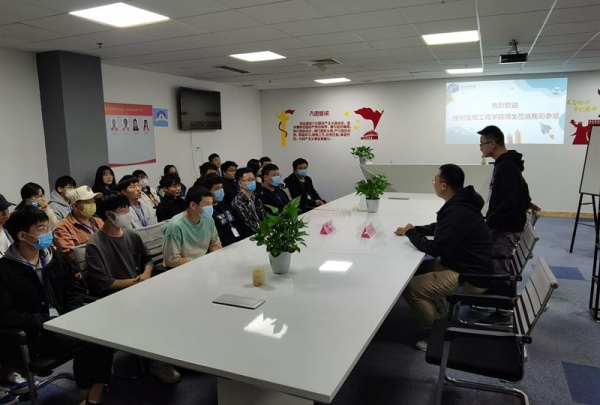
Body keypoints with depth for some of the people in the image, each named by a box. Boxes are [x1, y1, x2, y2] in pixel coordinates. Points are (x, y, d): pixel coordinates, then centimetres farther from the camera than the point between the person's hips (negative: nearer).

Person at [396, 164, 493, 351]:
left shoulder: (458, 212, -27)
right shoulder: (460, 203, 5)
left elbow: (434, 249, -24)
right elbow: (438, 228, 21)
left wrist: (411, 233, -8)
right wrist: (413, 230, 7)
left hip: (470, 277, -10)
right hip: (467, 265, 10)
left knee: (409, 287, -13)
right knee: (418, 269, 18)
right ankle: (442, 317, 22)